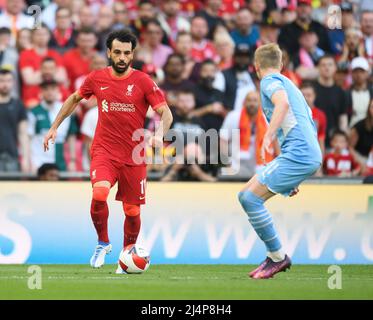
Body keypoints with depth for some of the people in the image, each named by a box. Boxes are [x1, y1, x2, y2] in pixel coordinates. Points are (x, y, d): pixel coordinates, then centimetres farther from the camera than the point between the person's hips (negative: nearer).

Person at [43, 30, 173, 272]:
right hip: (104, 151, 0)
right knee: (99, 195, -26)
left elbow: (166, 113, -7)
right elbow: (74, 99, 21)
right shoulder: (97, 79, 2)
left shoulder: (143, 81, -5)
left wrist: (159, 134, -27)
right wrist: (54, 127, 19)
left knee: (132, 211, 6)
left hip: (134, 156, 0)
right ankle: (103, 243, -1)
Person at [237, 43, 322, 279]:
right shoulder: (289, 83, 29)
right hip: (311, 155, 9)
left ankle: (278, 257, -8)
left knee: (251, 197, -12)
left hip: (297, 153, -9)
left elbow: (282, 102, -23)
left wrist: (268, 136, -30)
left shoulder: (270, 81, 1)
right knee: (247, 196, 12)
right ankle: (275, 255, 10)